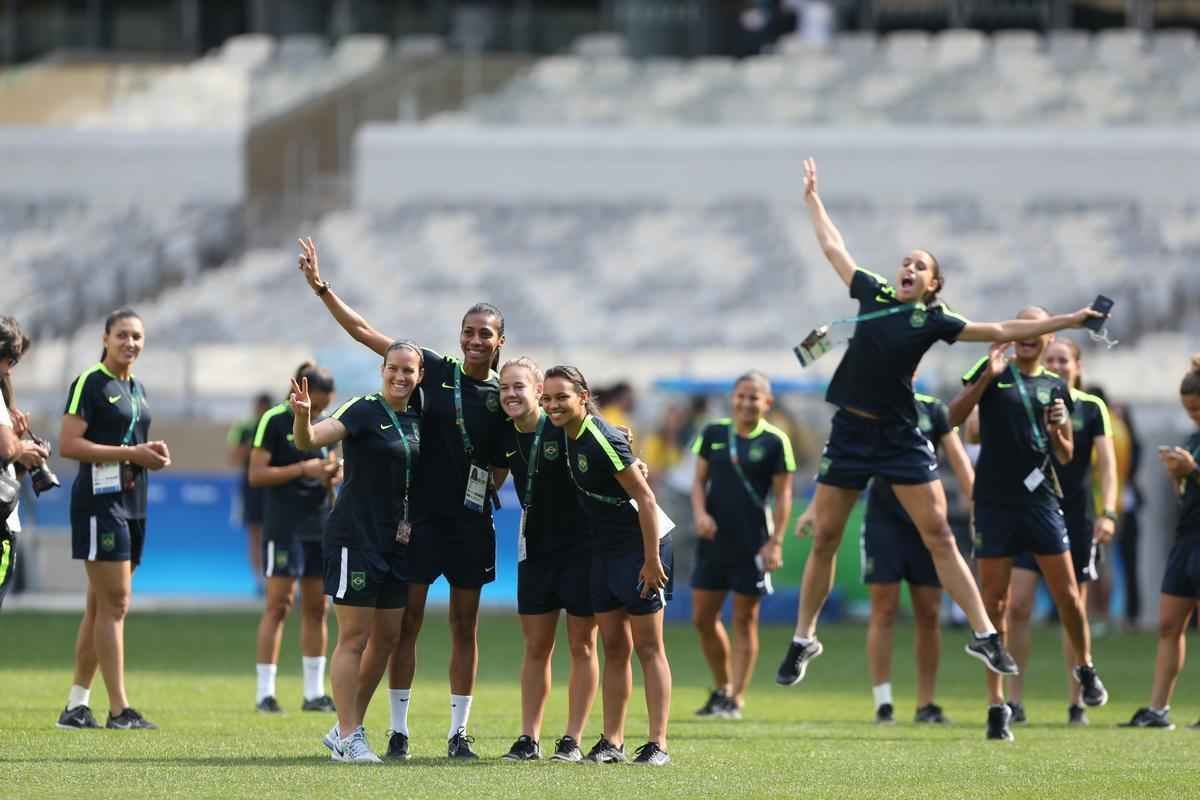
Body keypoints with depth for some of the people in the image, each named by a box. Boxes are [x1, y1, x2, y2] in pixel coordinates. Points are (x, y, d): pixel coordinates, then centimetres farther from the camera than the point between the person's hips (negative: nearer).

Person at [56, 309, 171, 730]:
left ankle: (76, 705, 14)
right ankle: (119, 710, -11)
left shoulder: (136, 388, 17)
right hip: (100, 500, -9)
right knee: (115, 602, -11)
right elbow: (68, 444, -15)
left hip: (131, 502, 9)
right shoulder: (89, 383, -8)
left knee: (101, 607, 10)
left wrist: (151, 452, 6)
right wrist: (129, 453, -18)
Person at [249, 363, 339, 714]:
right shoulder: (274, 421, -7)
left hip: (320, 525, 6)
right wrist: (302, 469, -18)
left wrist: (331, 474, -4)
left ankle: (314, 692, 12)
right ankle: (264, 692, -6)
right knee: (278, 605, -8)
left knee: (316, 608, 7)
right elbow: (256, 475, -11)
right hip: (284, 524, -6)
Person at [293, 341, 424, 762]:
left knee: (388, 637, 11)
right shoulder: (364, 412, -10)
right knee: (355, 636, -5)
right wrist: (303, 416, -45)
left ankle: (347, 728, 22)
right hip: (355, 535, -8)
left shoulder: (415, 420, 10)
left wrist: (411, 525, 3)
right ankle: (349, 737, -1)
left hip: (395, 540, 8)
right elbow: (309, 440, -23)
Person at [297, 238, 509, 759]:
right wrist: (321, 287, -5)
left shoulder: (503, 395, 2)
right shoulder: (435, 370, -1)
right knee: (407, 621, -1)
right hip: (420, 512, -1)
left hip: (470, 520, 1)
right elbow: (363, 332, 0)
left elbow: (507, 461, 11)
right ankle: (398, 729, 4)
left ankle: (459, 731, 11)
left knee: (465, 626, 5)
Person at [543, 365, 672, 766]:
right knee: (614, 647, 9)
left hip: (640, 545, -8)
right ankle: (612, 742, 12)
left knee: (648, 646, -5)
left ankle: (658, 744, -4)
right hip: (605, 549, 8)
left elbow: (645, 497, -22)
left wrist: (652, 559, -22)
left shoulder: (602, 442, -22)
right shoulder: (569, 435, 3)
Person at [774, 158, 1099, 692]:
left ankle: (984, 634, -8)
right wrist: (812, 198, 28)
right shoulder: (873, 293, 7)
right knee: (824, 539, 3)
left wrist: (1069, 321, -7)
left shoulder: (934, 321, -1)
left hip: (900, 437, -2)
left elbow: (1002, 332, -2)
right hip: (850, 432, 3)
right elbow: (833, 248, 20)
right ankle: (803, 639, 15)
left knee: (938, 535, -9)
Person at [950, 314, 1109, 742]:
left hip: (1041, 499, 2)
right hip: (995, 501, -2)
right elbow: (954, 417, -6)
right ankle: (996, 704, 3)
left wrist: (1058, 430, -6)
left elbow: (1066, 456, 15)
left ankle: (1084, 666, 27)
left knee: (1067, 595, -1)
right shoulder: (993, 373, 4)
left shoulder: (1055, 387, 11)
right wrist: (987, 377, -15)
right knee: (994, 603, -2)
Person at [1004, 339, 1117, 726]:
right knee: (1016, 605, -8)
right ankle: (1014, 701, -2)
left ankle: (1076, 703, 11)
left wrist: (1108, 512, -16)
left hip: (1075, 520, -1)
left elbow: (1106, 463, -4)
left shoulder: (1092, 408, 1)